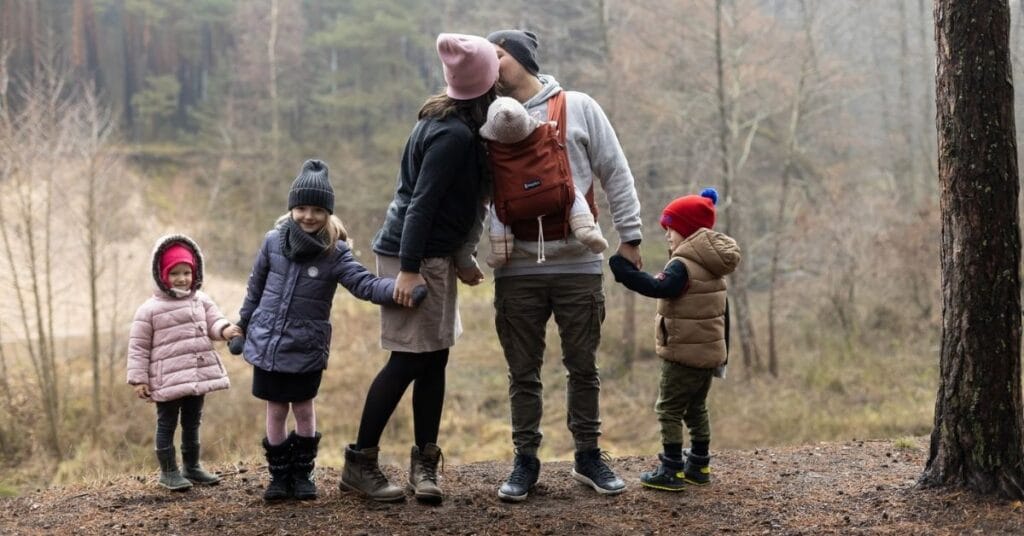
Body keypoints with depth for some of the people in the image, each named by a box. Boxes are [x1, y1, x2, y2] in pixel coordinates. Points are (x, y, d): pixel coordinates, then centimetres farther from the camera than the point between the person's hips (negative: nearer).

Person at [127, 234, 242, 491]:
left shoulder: (201, 300, 5)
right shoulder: (150, 309, -8)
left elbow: (213, 323, 0)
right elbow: (138, 347, -6)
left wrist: (225, 329, -25)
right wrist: (138, 379, -10)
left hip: (199, 375, 5)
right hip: (168, 380, -5)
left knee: (192, 422, 18)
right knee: (167, 424, 6)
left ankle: (192, 466, 31)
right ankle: (168, 471, 16)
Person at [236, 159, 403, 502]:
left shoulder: (335, 253, -10)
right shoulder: (273, 241, -2)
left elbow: (366, 284, -19)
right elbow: (256, 287, 10)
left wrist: (399, 288, -37)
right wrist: (243, 326, 17)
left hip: (307, 350, -2)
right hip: (267, 344, 2)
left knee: (304, 409, 10)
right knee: (276, 410, 10)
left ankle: (302, 473, 26)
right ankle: (279, 474, 23)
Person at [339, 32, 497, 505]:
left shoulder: (446, 122, 12)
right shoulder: (455, 134, -18)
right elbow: (422, 202, -22)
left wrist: (461, 260, 22)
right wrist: (409, 269, -24)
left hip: (433, 253, 10)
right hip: (416, 253, -10)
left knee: (434, 358, 8)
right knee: (410, 359, -5)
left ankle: (424, 463, 14)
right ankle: (359, 462, 4)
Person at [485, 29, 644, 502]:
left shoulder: (579, 108, 4)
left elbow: (615, 174, 5)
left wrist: (629, 236, 1)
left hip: (578, 264, -1)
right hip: (517, 269, 1)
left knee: (583, 366, 8)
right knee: (523, 372, 6)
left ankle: (588, 455, 21)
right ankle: (526, 460, 17)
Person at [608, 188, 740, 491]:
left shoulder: (682, 266, -17)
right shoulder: (714, 267, 11)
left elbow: (659, 288, -36)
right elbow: (724, 313, 16)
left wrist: (625, 272, -35)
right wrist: (723, 353, 23)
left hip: (684, 354, -9)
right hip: (710, 352, 9)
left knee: (669, 410, -1)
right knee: (696, 409, 19)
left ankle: (672, 471, 0)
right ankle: (699, 466, 25)